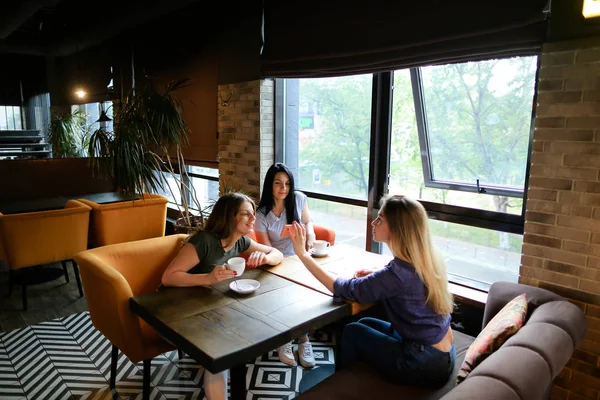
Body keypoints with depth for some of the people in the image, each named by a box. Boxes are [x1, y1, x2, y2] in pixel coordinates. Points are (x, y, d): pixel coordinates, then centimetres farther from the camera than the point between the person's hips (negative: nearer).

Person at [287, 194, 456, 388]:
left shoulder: (398, 274, -27)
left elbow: (344, 290, -18)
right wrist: (376, 275, 1)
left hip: (427, 364, -8)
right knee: (365, 324, 18)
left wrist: (302, 253, -16)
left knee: (353, 332, 6)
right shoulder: (425, 259, -4)